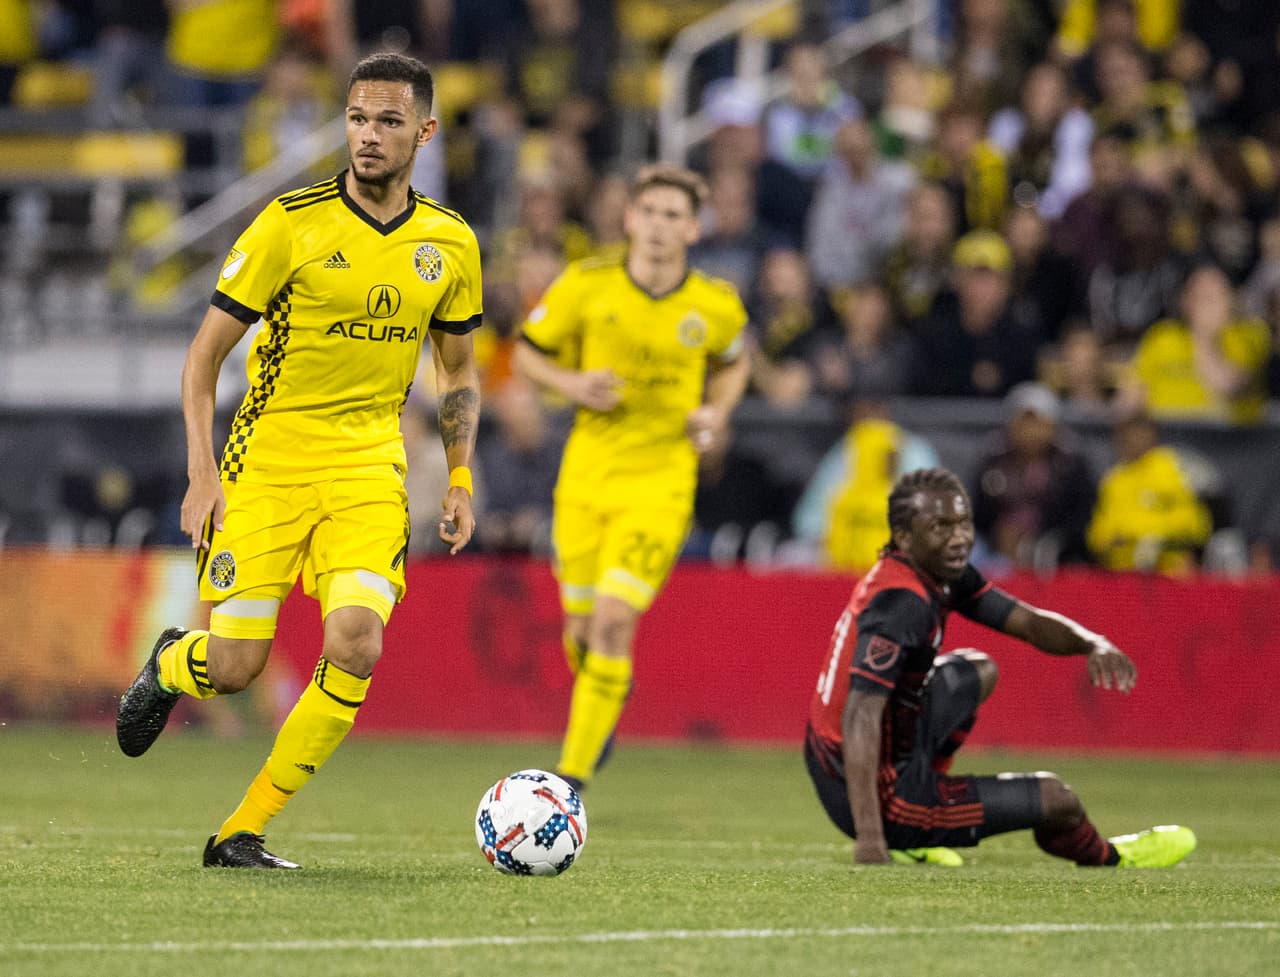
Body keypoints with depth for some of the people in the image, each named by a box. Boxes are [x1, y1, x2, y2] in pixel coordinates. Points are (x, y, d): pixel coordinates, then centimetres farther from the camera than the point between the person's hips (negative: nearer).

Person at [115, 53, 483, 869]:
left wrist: (461, 478, 9)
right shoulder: (293, 224, -8)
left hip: (370, 466, 3)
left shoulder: (450, 244, 4)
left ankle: (242, 832, -5)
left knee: (357, 645, -19)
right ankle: (170, 665, 34)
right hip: (270, 458, -3)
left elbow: (458, 369, 19)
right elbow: (208, 349, -3)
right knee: (235, 667, -7)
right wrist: (202, 475, -11)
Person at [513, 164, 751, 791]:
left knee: (614, 620, -17)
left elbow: (733, 362, 18)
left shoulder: (716, 306, -4)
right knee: (582, 627, 7)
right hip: (587, 472, 2)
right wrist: (571, 384, -12)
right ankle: (610, 694, 45)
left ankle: (574, 775, -11)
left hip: (661, 480, -2)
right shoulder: (587, 286, -5)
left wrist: (716, 414, 0)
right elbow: (529, 351, 7)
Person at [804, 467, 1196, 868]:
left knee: (976, 672, 23)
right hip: (879, 795, -9)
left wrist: (1092, 643, -14)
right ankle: (1106, 858, 41)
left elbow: (1028, 623, 8)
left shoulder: (945, 575, 2)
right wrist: (869, 838, -37)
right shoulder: (902, 602, -26)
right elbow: (860, 717, -32)